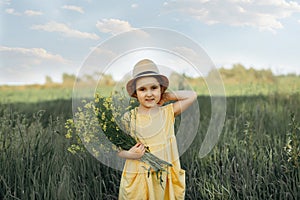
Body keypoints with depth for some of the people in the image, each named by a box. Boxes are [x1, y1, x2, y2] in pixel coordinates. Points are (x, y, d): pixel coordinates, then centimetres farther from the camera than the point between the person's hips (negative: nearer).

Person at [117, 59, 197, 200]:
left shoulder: (167, 113, -2)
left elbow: (192, 96, -1)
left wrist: (167, 96, -2)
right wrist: (129, 154, -20)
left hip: (165, 178, 1)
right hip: (137, 180, -1)